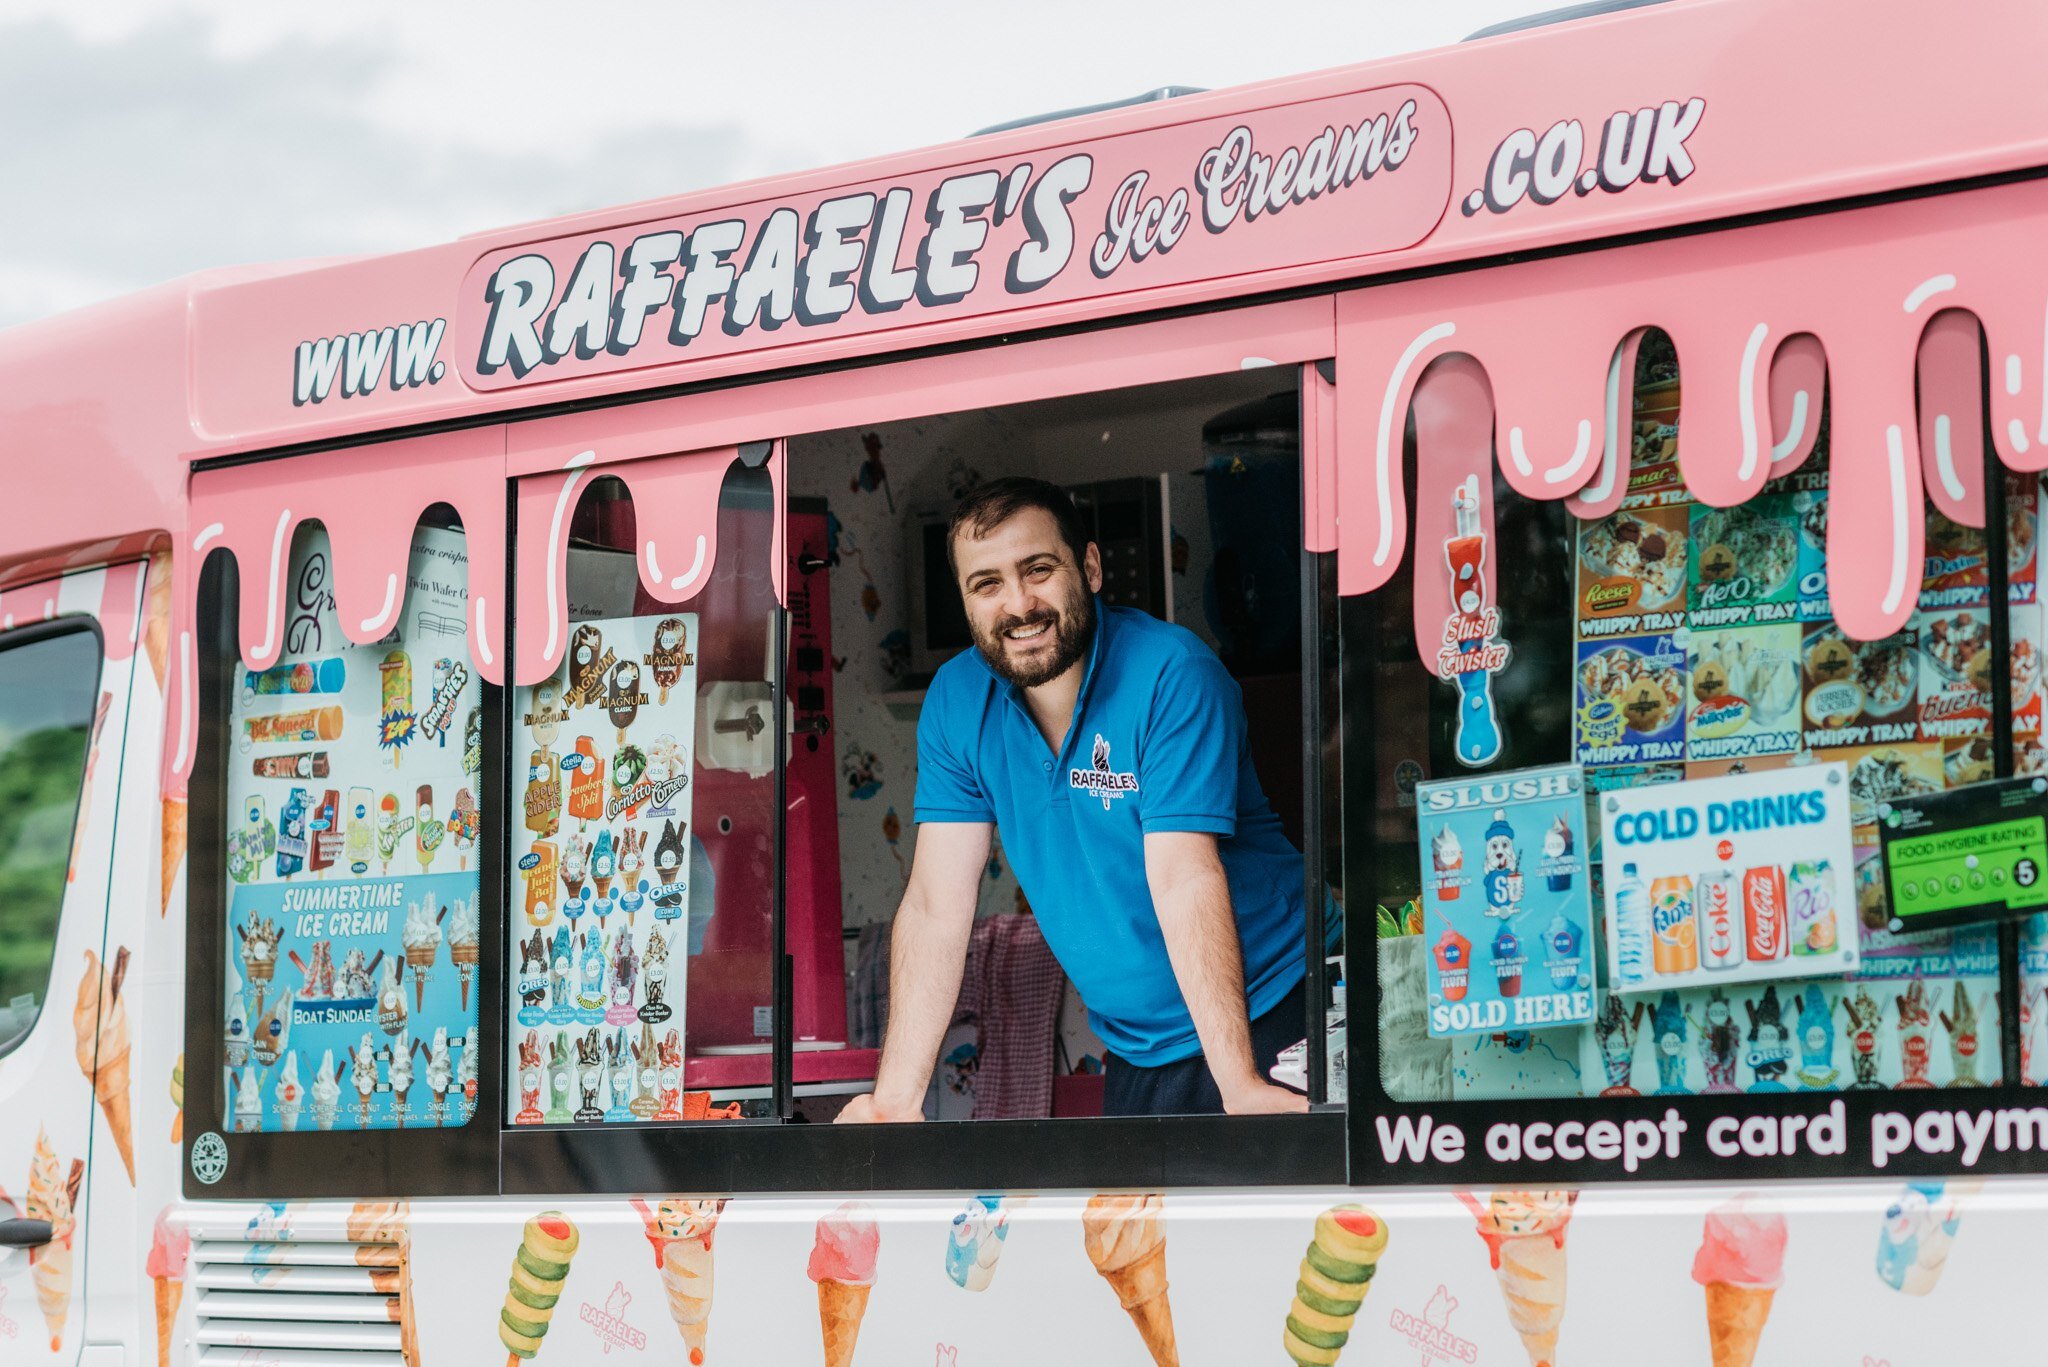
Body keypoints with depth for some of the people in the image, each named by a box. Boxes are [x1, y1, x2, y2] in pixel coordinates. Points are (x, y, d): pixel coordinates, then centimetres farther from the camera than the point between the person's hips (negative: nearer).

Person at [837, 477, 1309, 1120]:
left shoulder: (1172, 675, -18)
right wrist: (895, 1100, -15)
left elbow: (1185, 883, -27)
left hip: (1261, 1022, -4)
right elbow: (935, 905, -6)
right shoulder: (956, 700, -3)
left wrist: (1241, 1086, -34)